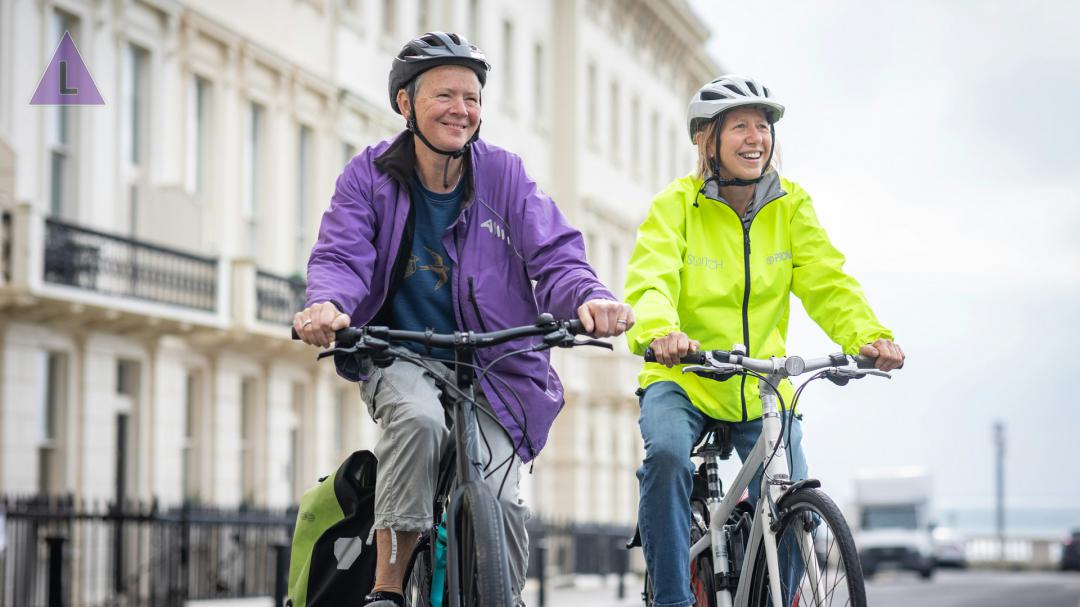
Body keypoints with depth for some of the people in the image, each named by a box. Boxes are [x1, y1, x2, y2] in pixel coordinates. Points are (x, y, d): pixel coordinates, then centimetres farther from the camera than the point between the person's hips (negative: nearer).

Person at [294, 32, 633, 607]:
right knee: (420, 417, -35)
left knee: (498, 499, -20)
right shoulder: (370, 174, -2)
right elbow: (341, 255, -13)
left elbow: (553, 255, -9)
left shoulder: (503, 173, -1)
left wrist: (588, 298, -33)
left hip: (489, 367, 1)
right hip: (401, 358, -1)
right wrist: (328, 304, -37)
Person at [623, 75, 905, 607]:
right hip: (682, 380, -3)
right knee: (667, 454, -31)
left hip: (762, 388, 3)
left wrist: (868, 335, -28)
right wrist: (659, 332, -45)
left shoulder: (791, 205, 1)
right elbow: (651, 280, -22)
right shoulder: (676, 204, -8)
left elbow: (826, 282, -8)